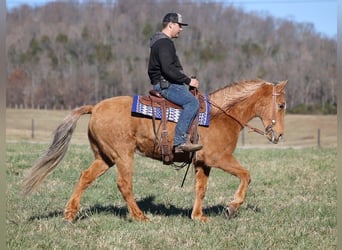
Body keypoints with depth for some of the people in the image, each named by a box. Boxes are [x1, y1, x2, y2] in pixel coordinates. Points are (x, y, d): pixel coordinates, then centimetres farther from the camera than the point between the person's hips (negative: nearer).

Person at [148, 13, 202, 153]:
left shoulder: (164, 42, 21)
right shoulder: (164, 43, -14)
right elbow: (168, 69, -24)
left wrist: (186, 81, 17)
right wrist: (188, 81, -17)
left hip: (166, 83, 11)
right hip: (165, 85, -11)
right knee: (192, 102, -26)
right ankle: (179, 141, -31)